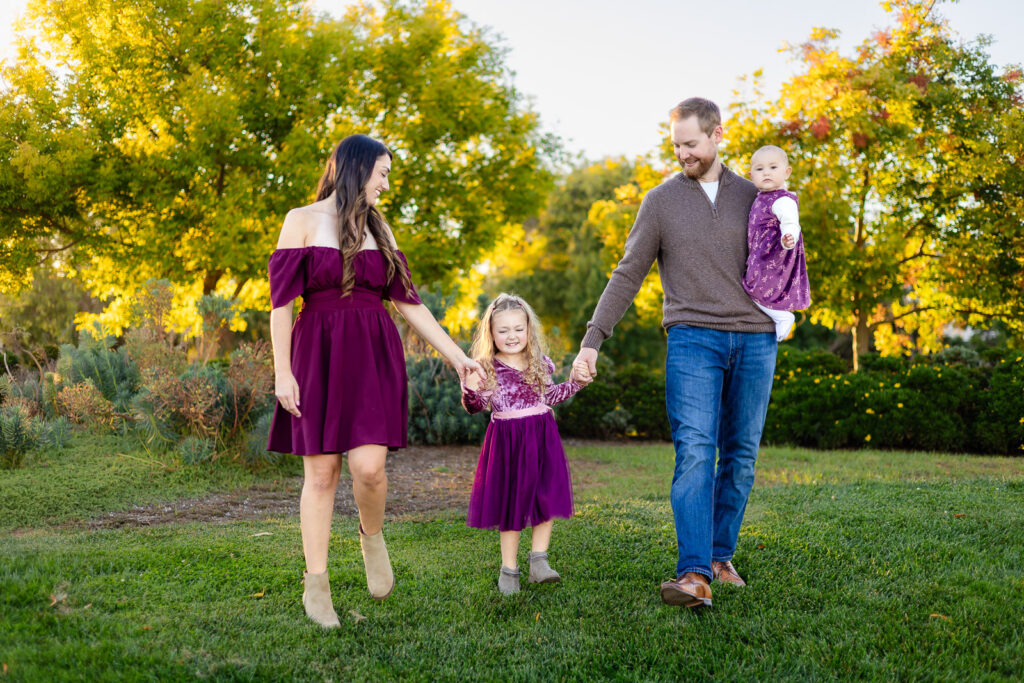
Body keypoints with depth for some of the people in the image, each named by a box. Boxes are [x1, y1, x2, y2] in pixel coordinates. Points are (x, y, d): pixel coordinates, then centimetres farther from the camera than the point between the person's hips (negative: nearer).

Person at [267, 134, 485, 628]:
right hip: (319, 356, -3)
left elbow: (407, 301, 15)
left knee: (369, 466, -13)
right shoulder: (302, 221, 3)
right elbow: (281, 299, -2)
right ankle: (316, 584, 10)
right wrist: (283, 371, -9)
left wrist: (457, 356, 11)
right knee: (321, 472, -1)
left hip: (374, 356, 3)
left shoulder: (378, 229, 15)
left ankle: (372, 536, 18)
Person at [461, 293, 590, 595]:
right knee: (510, 502, 4)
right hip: (507, 439, -3)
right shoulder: (487, 368, -5)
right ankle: (508, 568, 13)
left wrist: (576, 382, 12)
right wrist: (471, 390, -30)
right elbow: (478, 406, -10)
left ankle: (538, 560, 11)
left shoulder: (538, 363, 7)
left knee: (546, 498, 0)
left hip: (541, 436, 3)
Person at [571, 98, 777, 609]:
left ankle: (720, 555, 18)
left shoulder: (750, 195, 12)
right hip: (694, 339, -3)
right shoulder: (661, 200, 6)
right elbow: (627, 275, 4)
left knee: (740, 458, 5)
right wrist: (592, 339, -4)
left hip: (754, 340, 3)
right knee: (695, 453, -16)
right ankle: (694, 575, -22)